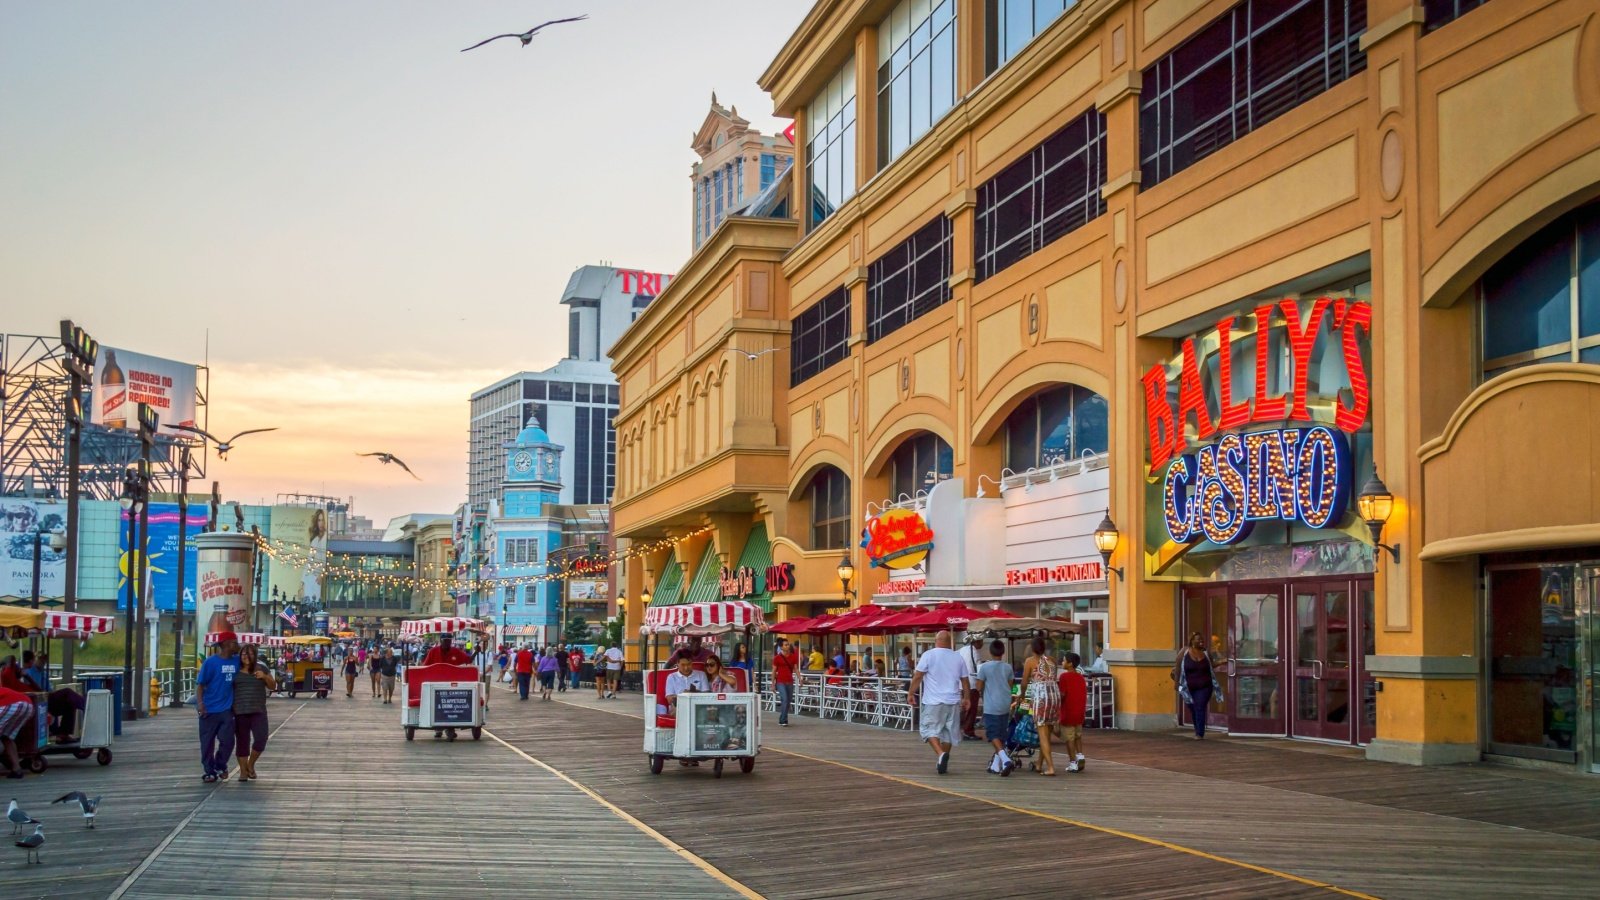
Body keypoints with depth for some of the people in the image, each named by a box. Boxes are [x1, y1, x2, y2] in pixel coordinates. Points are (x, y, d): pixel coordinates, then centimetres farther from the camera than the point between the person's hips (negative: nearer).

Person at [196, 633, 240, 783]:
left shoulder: (236, 661, 5)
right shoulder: (211, 662, -9)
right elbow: (200, 684, -8)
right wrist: (199, 703, -19)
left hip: (226, 709, 3)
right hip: (209, 709, -3)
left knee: (227, 740, -3)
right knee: (207, 742, 4)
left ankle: (220, 766, 21)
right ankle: (209, 771, 17)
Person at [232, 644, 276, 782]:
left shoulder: (261, 668, 8)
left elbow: (273, 686, 10)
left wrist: (265, 677, -9)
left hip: (258, 711, 1)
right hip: (240, 712, -1)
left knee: (261, 739, -10)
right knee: (242, 742, 2)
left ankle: (250, 764, 13)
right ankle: (243, 771, 12)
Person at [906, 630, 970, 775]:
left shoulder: (929, 655, -5)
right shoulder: (958, 657, 8)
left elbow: (918, 676, -8)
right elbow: (965, 680, 12)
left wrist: (911, 693, 1)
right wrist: (966, 698, 23)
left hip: (934, 701, -4)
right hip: (953, 701, 4)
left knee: (930, 729, 1)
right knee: (948, 732, 12)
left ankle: (941, 754, -22)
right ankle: (943, 763, 16)